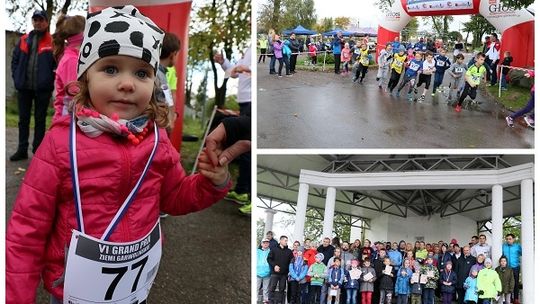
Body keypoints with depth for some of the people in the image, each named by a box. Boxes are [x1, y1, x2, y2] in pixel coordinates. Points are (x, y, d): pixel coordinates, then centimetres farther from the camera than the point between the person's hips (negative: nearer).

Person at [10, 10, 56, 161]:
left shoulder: (52, 41, -2)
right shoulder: (23, 40, 9)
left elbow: (57, 63, -4)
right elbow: (15, 59, 14)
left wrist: (50, 79, -10)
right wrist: (16, 77, 5)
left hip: (42, 88, -4)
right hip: (24, 87, 4)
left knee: (40, 120, 5)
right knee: (23, 119, 9)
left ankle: (37, 151, 11)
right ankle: (22, 150, 18)